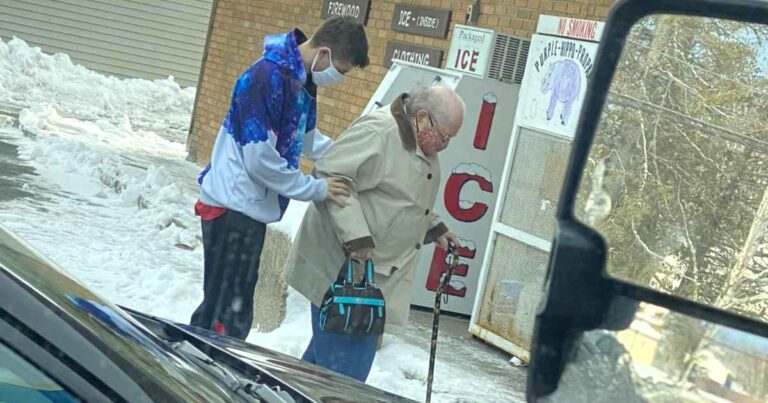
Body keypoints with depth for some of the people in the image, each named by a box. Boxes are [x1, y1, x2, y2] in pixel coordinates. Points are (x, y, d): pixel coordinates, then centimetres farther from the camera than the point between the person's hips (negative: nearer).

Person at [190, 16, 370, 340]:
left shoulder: (302, 80, 8)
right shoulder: (268, 76, -21)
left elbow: (306, 139, 22)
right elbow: (259, 159, -23)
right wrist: (316, 189, -18)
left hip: (251, 206, 9)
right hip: (233, 206, -9)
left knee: (234, 306, 14)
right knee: (228, 311, -7)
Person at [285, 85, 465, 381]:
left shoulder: (424, 151, 15)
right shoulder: (378, 131, -18)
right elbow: (330, 177, -24)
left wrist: (434, 228, 15)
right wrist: (355, 235, -29)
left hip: (375, 272, 9)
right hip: (343, 267, -9)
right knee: (345, 359, -8)